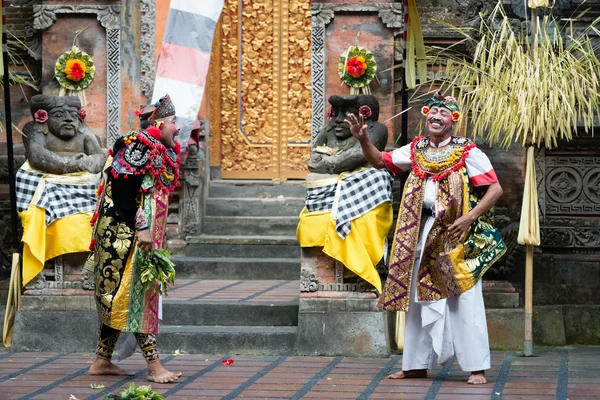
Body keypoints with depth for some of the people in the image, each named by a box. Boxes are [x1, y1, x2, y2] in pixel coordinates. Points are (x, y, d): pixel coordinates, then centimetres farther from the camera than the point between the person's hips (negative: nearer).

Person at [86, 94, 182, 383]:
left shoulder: (161, 155, 17)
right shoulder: (137, 148, -12)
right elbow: (123, 190, -20)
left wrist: (156, 238, 21)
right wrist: (141, 229, -24)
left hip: (145, 237, 10)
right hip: (125, 234, -10)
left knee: (118, 299, 10)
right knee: (134, 294, -9)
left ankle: (102, 361, 15)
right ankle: (154, 364, -12)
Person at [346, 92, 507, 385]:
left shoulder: (467, 152, -4)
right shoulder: (415, 150, 10)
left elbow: (495, 189, -7)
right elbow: (379, 161, 16)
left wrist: (470, 217, -18)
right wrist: (363, 138, -2)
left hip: (457, 235, -5)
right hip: (422, 234, 5)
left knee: (465, 300, -7)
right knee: (419, 297, 8)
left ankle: (477, 367, -4)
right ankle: (417, 364, 16)